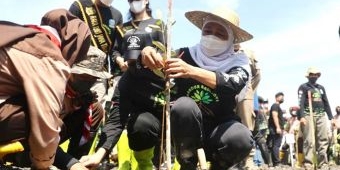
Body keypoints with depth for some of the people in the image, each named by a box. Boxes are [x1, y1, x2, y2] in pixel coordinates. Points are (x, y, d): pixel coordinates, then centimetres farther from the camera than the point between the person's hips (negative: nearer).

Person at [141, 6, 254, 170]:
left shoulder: (238, 61, -4)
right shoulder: (187, 54, -1)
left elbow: (234, 84, -26)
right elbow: (154, 64, -8)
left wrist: (192, 71, -41)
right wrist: (148, 52, -33)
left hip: (219, 127, 0)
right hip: (187, 128, 0)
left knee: (241, 139, -32)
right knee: (184, 105, -31)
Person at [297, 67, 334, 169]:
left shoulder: (321, 88, 22)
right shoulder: (303, 87, 4)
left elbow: (326, 103, 22)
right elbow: (301, 103, -7)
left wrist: (331, 117, 15)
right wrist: (301, 116, -20)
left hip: (321, 115, 6)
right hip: (308, 115, -6)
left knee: (323, 140, 1)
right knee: (309, 141, -9)